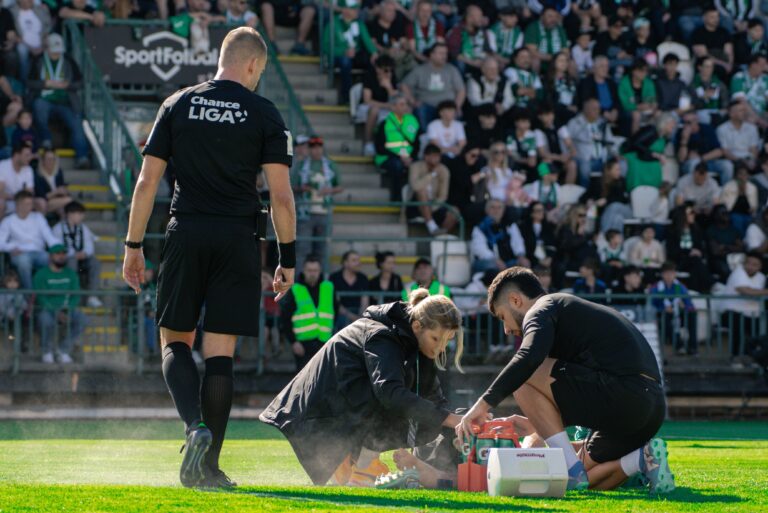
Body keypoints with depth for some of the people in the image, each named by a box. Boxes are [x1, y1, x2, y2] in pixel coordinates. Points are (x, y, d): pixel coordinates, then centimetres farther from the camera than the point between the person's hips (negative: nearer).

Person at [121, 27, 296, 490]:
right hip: (239, 237, -1)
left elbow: (147, 182, 4)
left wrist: (134, 246, 9)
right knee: (220, 352, 3)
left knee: (175, 340, 11)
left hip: (186, 234, 1)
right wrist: (288, 257, 4)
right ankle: (207, 465, 2)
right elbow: (281, 195, -3)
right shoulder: (264, 114, 2)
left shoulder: (177, 105, 7)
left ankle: (196, 426, -16)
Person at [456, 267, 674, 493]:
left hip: (622, 395, -10)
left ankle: (572, 470, -8)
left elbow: (528, 358, -20)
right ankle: (645, 459, 0)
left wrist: (484, 403, -15)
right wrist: (537, 423, 38)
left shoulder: (541, 310, 2)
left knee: (525, 376, -7)